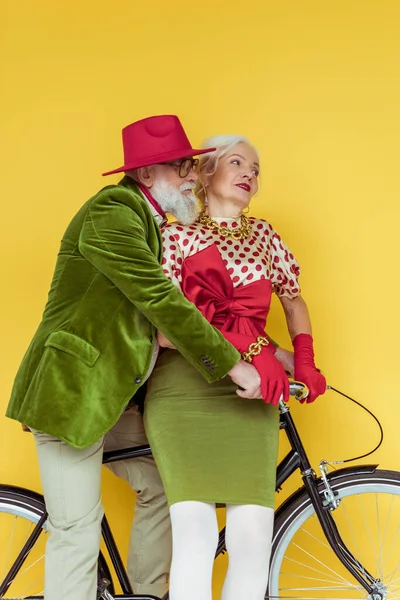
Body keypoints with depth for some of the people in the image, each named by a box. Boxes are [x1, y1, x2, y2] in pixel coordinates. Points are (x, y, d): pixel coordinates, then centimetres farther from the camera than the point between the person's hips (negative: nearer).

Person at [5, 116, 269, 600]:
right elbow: (161, 301, -25)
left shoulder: (150, 224, 14)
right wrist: (233, 365, -22)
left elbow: (176, 303, 14)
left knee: (162, 486, 11)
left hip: (114, 394, 9)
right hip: (70, 392, -9)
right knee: (78, 528, -3)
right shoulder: (110, 213, -17)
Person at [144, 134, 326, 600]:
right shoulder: (176, 236, 6)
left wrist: (305, 363, 10)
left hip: (248, 392, 3)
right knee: (196, 532, -17)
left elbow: (294, 302, 28)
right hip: (182, 387, -3)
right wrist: (250, 346, -14)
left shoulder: (263, 235, 17)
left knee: (253, 535, -10)